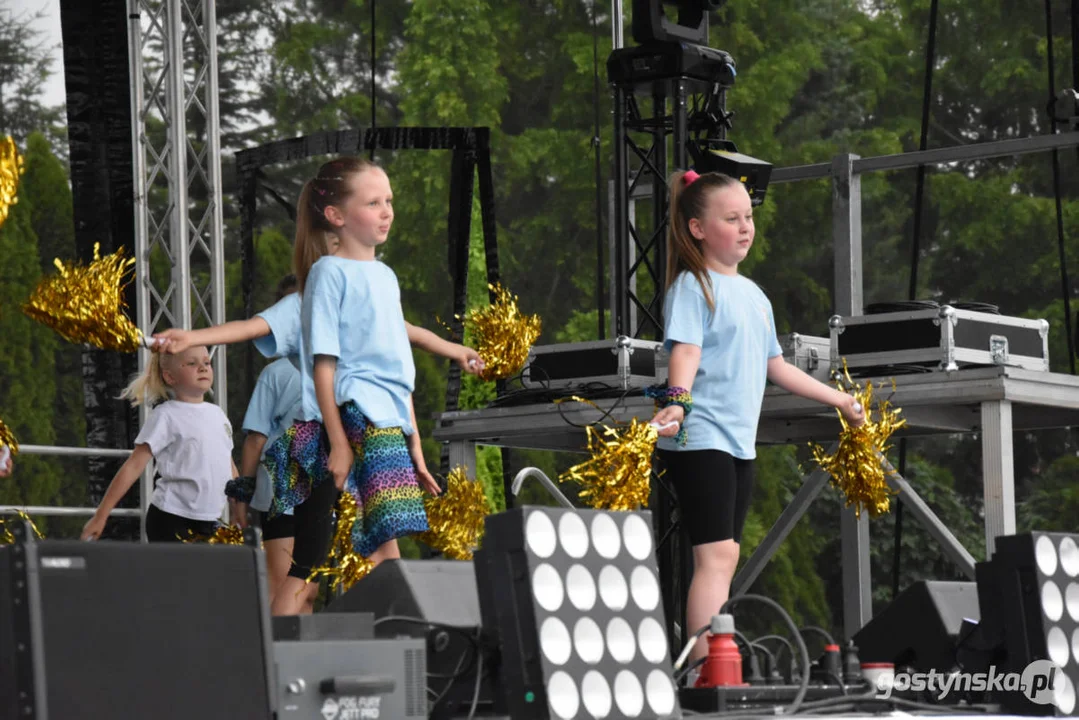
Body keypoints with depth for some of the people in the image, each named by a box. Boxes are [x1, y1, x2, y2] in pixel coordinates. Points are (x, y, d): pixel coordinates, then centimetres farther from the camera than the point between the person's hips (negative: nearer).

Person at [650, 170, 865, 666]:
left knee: (725, 555, 9)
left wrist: (838, 399, 31)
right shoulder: (692, 286, -6)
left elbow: (774, 365, 26)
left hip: (739, 441, 9)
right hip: (699, 439, -8)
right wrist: (676, 400, -38)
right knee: (715, 555, -16)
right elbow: (685, 350, -19)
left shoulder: (753, 294, 18)